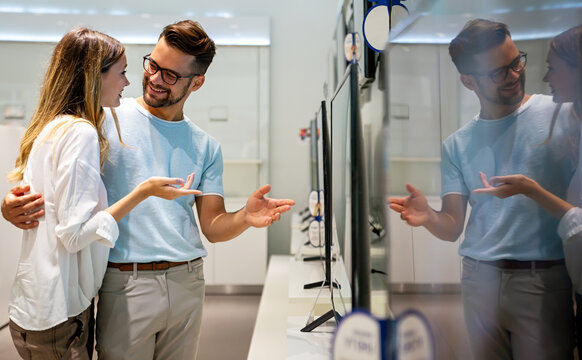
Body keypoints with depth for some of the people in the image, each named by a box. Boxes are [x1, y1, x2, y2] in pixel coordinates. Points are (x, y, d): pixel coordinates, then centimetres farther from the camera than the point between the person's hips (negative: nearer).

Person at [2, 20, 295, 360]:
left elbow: (213, 226, 4)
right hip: (125, 284, -3)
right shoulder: (106, 120, -3)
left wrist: (245, 218, -16)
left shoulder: (207, 147, 7)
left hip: (187, 281, 4)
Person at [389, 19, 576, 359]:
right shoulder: (457, 145, 7)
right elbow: (453, 227, 3)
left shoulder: (563, 113, -2)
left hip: (544, 279, -3)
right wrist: (429, 217, -17)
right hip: (479, 278, 3)